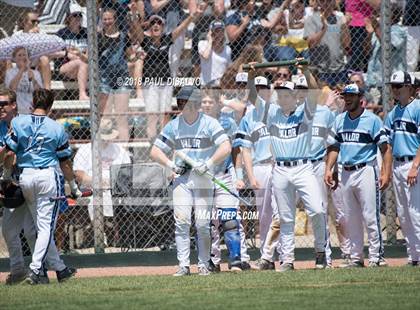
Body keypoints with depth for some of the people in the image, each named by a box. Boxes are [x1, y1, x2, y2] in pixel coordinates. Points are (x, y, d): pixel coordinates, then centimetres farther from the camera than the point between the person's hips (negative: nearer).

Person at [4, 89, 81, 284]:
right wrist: (74, 187, 12)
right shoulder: (56, 128, -1)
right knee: (46, 226, -2)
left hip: (25, 177, 3)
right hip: (47, 175, -3)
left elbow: (9, 151, -4)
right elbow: (65, 163, 2)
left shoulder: (18, 123, 0)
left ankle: (59, 268, 21)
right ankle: (35, 270, -15)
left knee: (42, 226, 14)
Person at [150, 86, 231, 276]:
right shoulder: (173, 126, 6)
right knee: (181, 221, -7)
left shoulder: (209, 123, -4)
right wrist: (171, 165, -6)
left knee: (202, 224, -4)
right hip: (182, 177, 3)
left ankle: (204, 265, 6)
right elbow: (155, 151, 9)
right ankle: (183, 265, -6)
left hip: (204, 177, -3)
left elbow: (226, 148, -15)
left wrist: (208, 164, -21)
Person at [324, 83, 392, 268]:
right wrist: (328, 169, 6)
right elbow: (334, 147, 18)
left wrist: (386, 173, -16)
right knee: (351, 219, 8)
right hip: (346, 174, 6)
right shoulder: (340, 120, 12)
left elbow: (385, 148, -7)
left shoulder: (372, 120, -5)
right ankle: (356, 258, 14)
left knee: (370, 217, -9)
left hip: (366, 171, -6)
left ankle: (376, 257, -6)